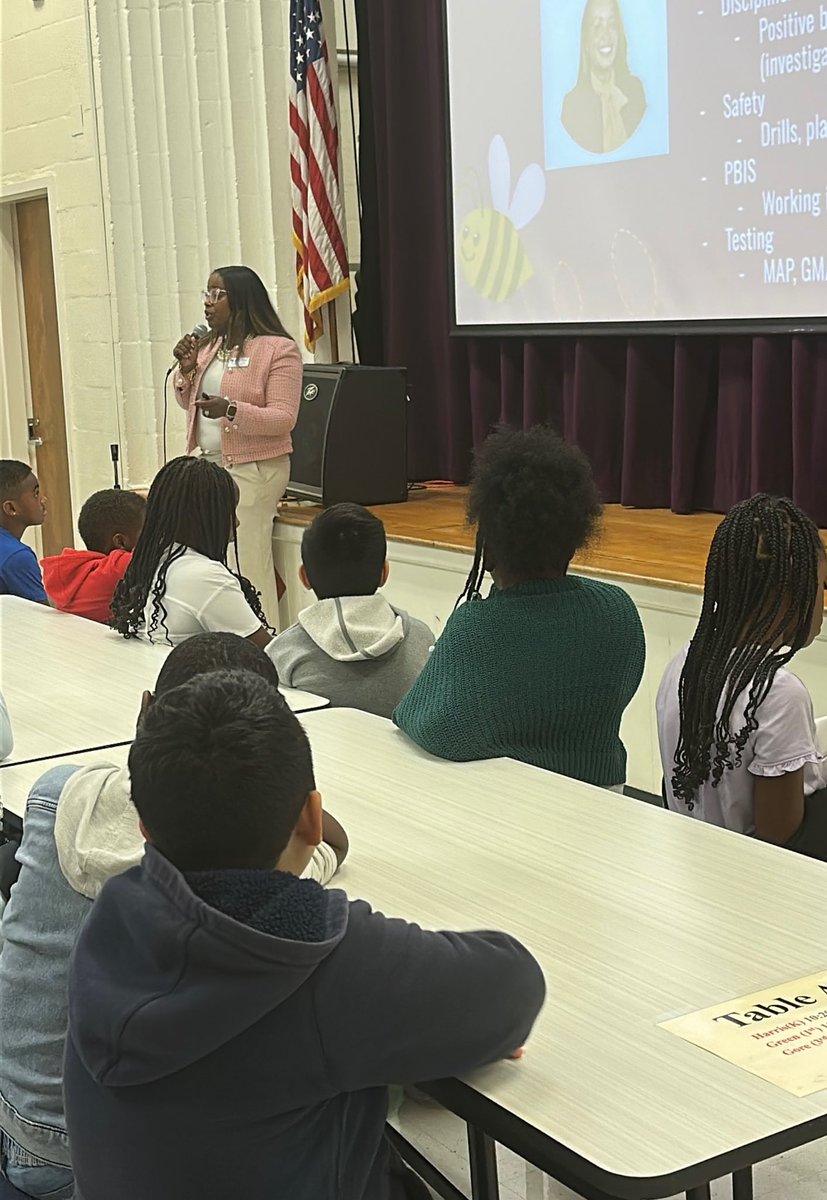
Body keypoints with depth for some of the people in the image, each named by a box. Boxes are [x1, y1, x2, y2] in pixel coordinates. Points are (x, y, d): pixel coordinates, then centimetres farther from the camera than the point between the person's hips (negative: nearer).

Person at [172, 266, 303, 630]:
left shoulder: (278, 349, -8)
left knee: (248, 563, -9)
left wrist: (231, 410, -28)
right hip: (208, 465, 7)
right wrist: (187, 370, 4)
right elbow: (190, 403, 24)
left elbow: (283, 419, -14)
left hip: (252, 469, -7)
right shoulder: (208, 346, 14)